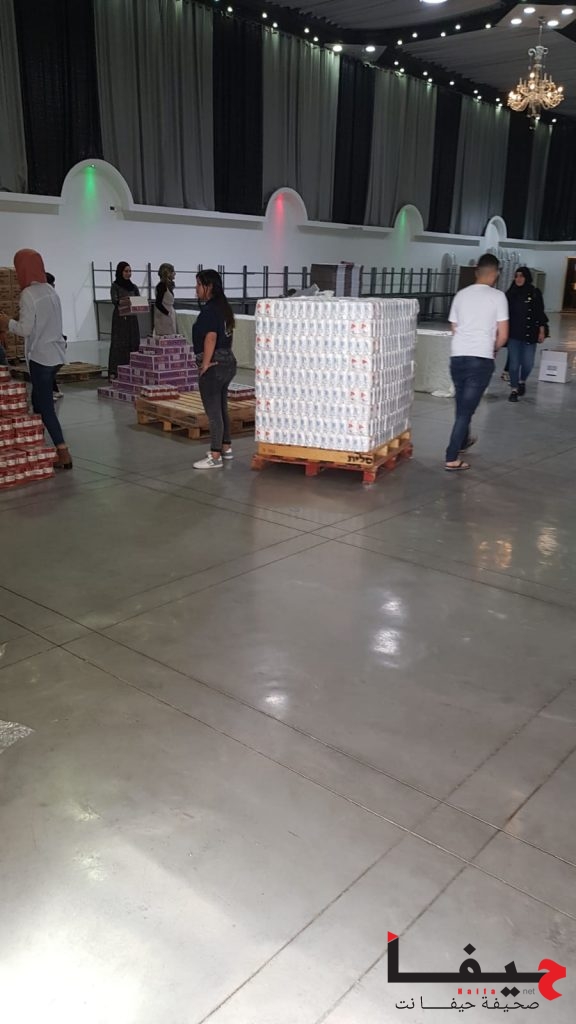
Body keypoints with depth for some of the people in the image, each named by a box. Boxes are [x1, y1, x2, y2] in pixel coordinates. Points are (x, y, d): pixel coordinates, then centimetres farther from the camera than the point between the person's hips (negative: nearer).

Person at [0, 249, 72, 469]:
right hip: (56, 354, 8)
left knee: (45, 406, -4)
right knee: (39, 400, 17)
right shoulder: (50, 290, 9)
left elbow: (25, 330, -15)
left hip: (40, 356, -8)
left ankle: (63, 453, -6)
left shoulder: (28, 294, -14)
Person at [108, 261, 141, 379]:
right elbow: (114, 301, -15)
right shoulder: (115, 286, -1)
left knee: (133, 343, 1)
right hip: (120, 318, -5)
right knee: (118, 344, -8)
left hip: (132, 318, 5)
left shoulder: (133, 287, 14)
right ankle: (114, 372, -9)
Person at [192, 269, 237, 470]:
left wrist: (205, 365, -19)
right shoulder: (224, 307, 13)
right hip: (228, 362, 10)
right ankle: (226, 448, 29)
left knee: (213, 412, -5)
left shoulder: (209, 310, -16)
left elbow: (210, 338, -24)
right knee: (222, 408, 18)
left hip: (214, 365, -10)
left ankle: (215, 457, -1)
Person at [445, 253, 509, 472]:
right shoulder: (498, 296, -4)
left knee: (462, 405, 23)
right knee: (467, 408, -2)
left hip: (458, 357, 5)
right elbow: (503, 335, -4)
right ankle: (452, 459, -3)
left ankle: (463, 440, 44)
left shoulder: (461, 294, 9)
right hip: (481, 360, -5)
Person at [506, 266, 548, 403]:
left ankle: (522, 381, 31)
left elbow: (540, 313, 1)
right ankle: (514, 390, 10)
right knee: (514, 362, -2)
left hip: (530, 334, 0)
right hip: (513, 333, 1)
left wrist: (542, 330, -3)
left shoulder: (535, 293, -1)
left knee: (528, 363, 1)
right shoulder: (510, 293, 2)